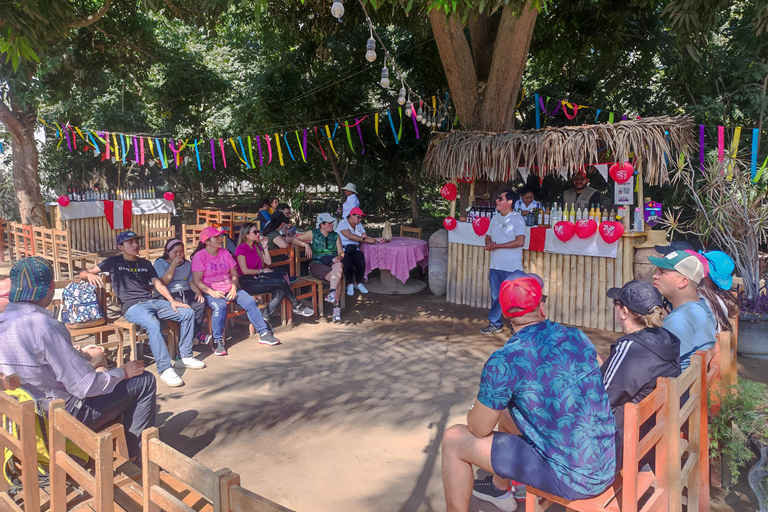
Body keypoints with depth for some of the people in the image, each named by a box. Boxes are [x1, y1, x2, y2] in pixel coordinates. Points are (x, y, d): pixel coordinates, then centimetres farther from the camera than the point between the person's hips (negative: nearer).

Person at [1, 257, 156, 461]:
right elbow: (85, 386, -27)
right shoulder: (44, 325, -29)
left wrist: (81, 356, 20)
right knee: (145, 381, 0)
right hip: (67, 415, -9)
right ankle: (135, 448, 13)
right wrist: (123, 372, -10)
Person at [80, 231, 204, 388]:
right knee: (153, 324, -38)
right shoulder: (114, 262, 10)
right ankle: (165, 369, -38)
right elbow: (83, 274, 8)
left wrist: (172, 301, 1)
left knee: (188, 313, -11)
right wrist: (90, 275, -19)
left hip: (153, 302, 6)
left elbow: (158, 283, 17)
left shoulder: (145, 263, 23)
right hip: (132, 306, -6)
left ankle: (186, 357, -4)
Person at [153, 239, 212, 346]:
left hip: (186, 292, 5)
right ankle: (198, 334, -21)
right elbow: (164, 282, -9)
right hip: (170, 295, -5)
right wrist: (173, 264, -11)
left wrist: (198, 292, -2)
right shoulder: (160, 263, 5)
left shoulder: (187, 263, 21)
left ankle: (195, 332, -14)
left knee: (200, 304, -26)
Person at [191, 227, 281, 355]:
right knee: (220, 306, -36)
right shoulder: (199, 256, -5)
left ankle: (264, 334, -8)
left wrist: (233, 288, -5)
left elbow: (234, 274, 14)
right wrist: (212, 292, -23)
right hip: (210, 292, -5)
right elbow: (197, 281, -11)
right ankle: (218, 342, -25)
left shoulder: (225, 253, 13)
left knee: (250, 302, -15)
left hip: (229, 290, 5)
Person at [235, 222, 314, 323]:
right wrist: (262, 271, -6)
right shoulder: (241, 248, -5)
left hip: (258, 277, 8)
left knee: (280, 293, -24)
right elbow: (245, 271, -12)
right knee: (281, 281, -23)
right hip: (248, 282, -8)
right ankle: (297, 306, -7)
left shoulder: (257, 246, 19)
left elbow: (268, 262, 12)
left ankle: (264, 318, -22)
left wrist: (264, 247, 6)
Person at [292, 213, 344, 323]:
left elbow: (341, 252, 11)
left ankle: (332, 293, -43)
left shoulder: (335, 236, 15)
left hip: (332, 263, 3)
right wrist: (306, 244, -12)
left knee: (339, 265, -36)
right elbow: (295, 240, 5)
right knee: (337, 278, -32)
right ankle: (336, 307, -36)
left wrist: (339, 257, -13)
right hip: (317, 264, -3)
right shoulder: (312, 234, 5)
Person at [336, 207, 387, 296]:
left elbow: (365, 236, 10)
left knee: (361, 264, -23)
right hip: (342, 249, -5)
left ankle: (358, 283, 3)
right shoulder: (343, 223, -6)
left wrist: (376, 239, -7)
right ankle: (350, 284, -3)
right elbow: (349, 236, -20)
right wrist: (365, 240, -23)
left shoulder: (359, 225, 16)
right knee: (348, 264, -31)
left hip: (354, 249, 5)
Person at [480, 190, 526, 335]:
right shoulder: (495, 218, 13)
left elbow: (520, 241, -18)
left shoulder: (517, 218, -10)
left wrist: (497, 246, -18)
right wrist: (489, 244, -4)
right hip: (495, 265, 7)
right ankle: (495, 324, 26)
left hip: (512, 267, -7)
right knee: (495, 295, 14)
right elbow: (488, 236, 21)